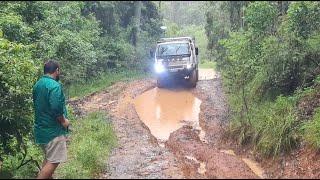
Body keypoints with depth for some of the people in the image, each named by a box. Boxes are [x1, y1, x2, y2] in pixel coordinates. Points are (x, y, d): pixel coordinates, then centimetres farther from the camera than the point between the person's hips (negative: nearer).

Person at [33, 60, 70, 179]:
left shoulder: (37, 85, 10)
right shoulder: (54, 85, -19)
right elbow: (56, 108, -27)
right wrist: (63, 121, -12)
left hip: (41, 127, 9)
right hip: (53, 130, -9)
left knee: (48, 158, 20)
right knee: (53, 161, -4)